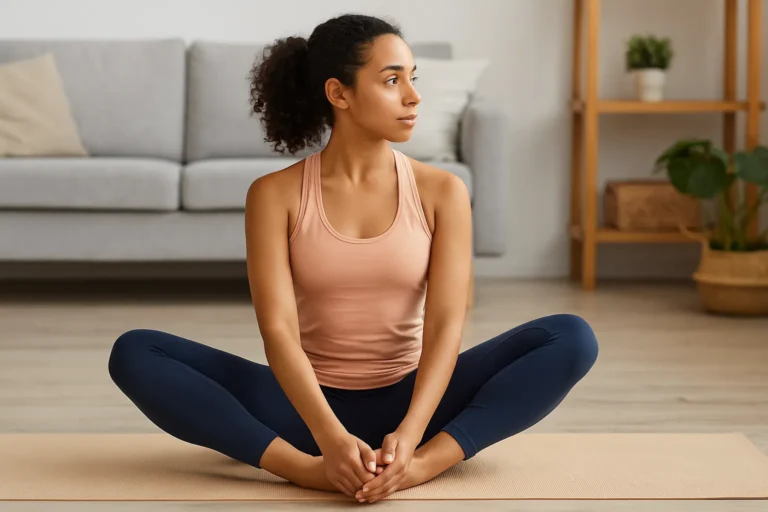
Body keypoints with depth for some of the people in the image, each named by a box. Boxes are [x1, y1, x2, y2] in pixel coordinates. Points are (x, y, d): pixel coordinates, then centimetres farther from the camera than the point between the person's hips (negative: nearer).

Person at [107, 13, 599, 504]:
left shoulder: (442, 191, -2)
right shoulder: (275, 194, -5)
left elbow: (446, 325, -12)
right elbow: (278, 329, -16)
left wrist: (408, 435, -30)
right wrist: (332, 438, -33)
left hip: (409, 403, 1)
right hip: (309, 406, 0)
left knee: (572, 338, -22)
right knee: (134, 353, -22)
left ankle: (423, 463, -34)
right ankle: (308, 467, -34)